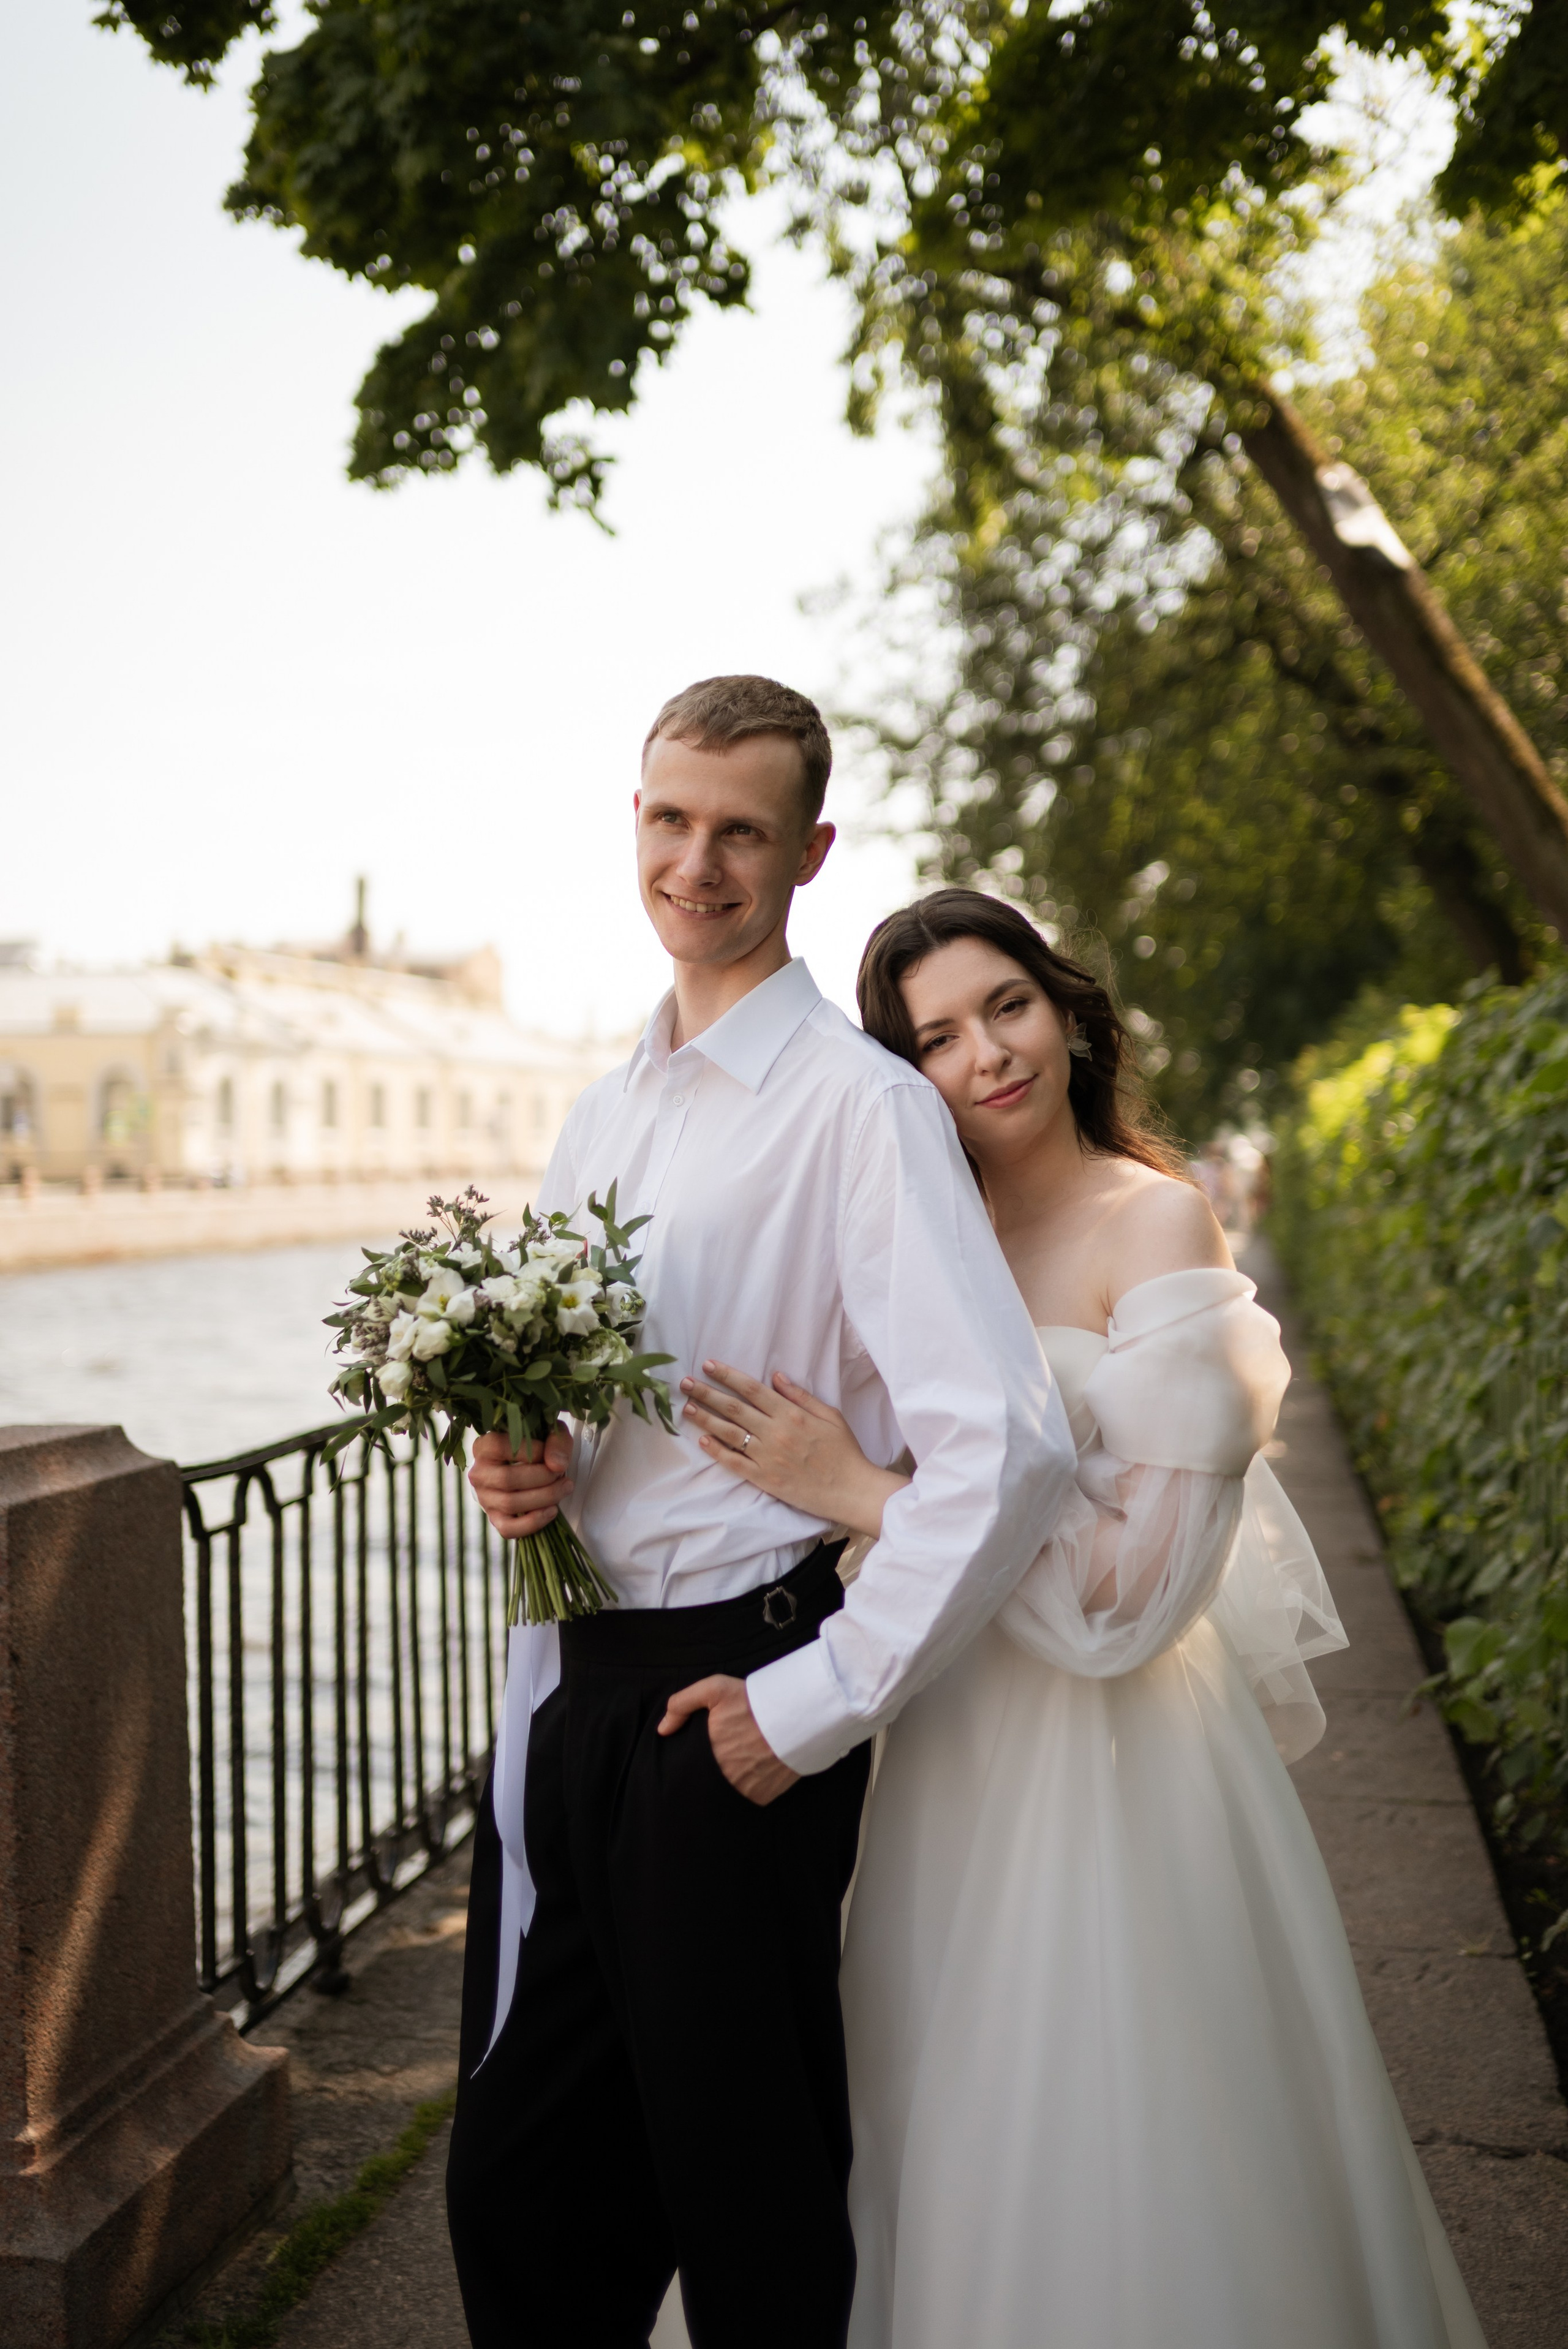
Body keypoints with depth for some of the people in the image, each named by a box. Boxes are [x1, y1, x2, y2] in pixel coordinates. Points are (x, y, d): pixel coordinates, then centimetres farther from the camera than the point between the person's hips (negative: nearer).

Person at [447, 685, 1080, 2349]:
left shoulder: (862, 1104, -14)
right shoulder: (603, 1114, 12)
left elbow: (1005, 1446, -24)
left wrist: (814, 1705, -18)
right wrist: (513, 1470, 0)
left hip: (734, 1695, -7)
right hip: (567, 1684, 7)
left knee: (750, 2212, 9)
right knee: (516, 2187, 16)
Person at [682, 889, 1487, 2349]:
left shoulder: (1160, 1223, -13)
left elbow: (1139, 1582, -19)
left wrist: (858, 1492, -22)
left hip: (1118, 1759, -5)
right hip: (954, 1748, 6)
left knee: (1116, 2176, 8)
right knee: (958, 2157, 18)